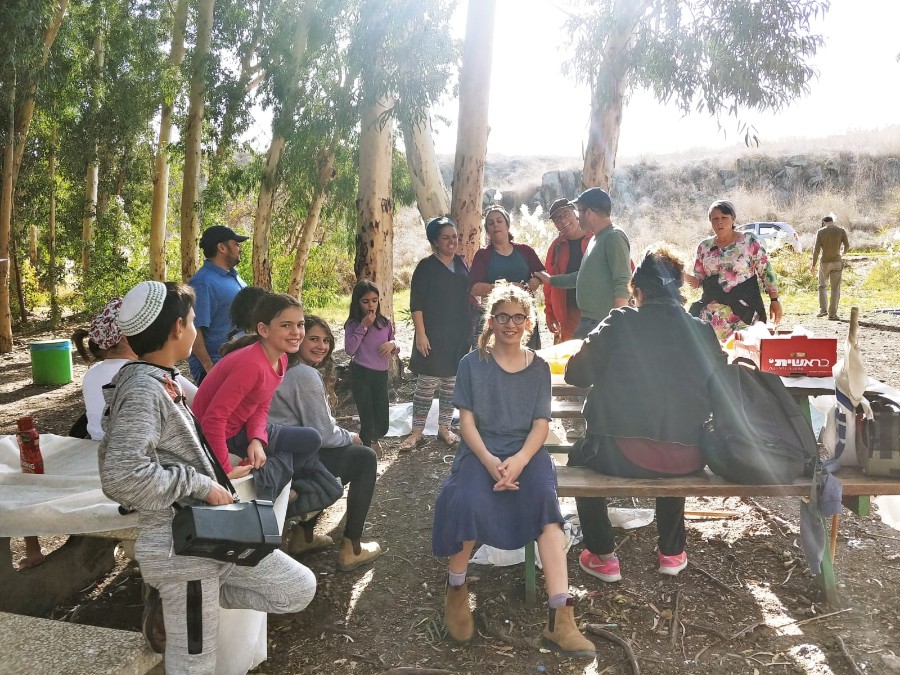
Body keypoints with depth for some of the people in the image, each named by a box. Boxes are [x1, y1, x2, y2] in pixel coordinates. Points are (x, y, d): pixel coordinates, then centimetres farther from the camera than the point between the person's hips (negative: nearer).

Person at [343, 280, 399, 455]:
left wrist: (393, 344, -11)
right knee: (367, 419, -1)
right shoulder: (353, 324, -4)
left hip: (381, 375, 3)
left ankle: (373, 438, 43)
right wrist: (363, 327, -17)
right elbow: (349, 350, -17)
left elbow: (395, 351, 13)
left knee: (382, 425, 7)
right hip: (361, 375, -3)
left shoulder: (385, 323, 5)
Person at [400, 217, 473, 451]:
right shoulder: (426, 267, -6)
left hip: (460, 335, 5)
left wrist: (471, 331, 13)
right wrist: (421, 334, -15)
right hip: (434, 336, -5)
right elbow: (416, 304, -8)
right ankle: (417, 431, 7)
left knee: (451, 383, 10)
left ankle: (444, 427, 23)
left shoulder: (462, 264, 9)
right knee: (426, 384, -3)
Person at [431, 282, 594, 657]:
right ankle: (456, 589, -5)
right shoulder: (473, 363, 5)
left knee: (546, 500, -30)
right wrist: (490, 462, -19)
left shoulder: (539, 367, 10)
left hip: (526, 450, 1)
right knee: (468, 502, -32)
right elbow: (466, 420, -1)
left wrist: (518, 461, -18)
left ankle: (560, 617, -33)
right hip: (481, 450, -1)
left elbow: (541, 424, 2)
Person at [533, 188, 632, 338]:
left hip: (604, 324, -10)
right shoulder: (596, 238, 19)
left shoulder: (614, 238, -12)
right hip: (588, 321, 10)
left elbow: (623, 284, -20)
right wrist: (551, 280, 38)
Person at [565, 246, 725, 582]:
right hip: (687, 460, 4)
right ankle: (671, 551, 39)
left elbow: (575, 374, -1)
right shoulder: (702, 331, 0)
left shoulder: (619, 322, -8)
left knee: (581, 456, 28)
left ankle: (602, 557, 24)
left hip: (623, 456, -3)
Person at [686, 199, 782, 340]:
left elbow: (766, 271, 1)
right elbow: (699, 279, 13)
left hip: (745, 309, -2)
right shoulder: (704, 246, 9)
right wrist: (685, 277, -9)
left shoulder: (749, 240, 1)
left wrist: (774, 300, -4)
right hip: (712, 309, 2)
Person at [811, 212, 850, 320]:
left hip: (824, 262, -1)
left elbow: (816, 249, -8)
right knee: (835, 288, 5)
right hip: (837, 262, 1)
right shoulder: (841, 231, -1)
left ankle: (823, 309, 4)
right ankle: (832, 313, 4)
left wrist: (813, 265, -4)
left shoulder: (820, 232, -4)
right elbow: (847, 245, -1)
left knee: (822, 286, 16)